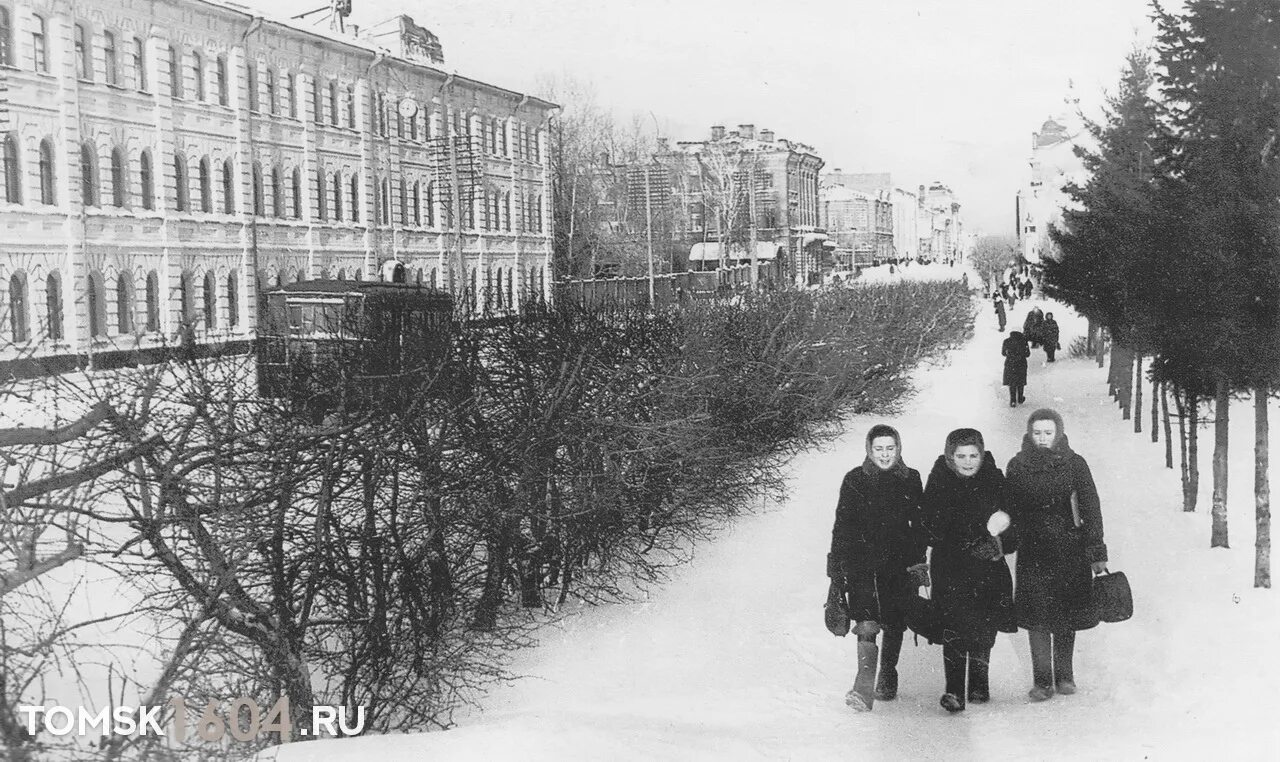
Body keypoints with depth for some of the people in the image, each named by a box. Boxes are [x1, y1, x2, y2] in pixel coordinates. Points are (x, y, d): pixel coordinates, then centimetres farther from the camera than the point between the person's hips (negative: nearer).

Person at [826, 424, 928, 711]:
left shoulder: (911, 480, 5)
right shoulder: (855, 480, 0)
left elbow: (919, 525, 10)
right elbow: (842, 526, 3)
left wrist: (918, 562, 5)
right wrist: (837, 566, 0)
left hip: (900, 564, 2)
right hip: (861, 561, -2)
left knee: (894, 624, 10)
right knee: (867, 625, -16)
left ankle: (887, 680, 31)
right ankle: (864, 688, -23)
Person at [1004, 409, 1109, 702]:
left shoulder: (1074, 464, 0)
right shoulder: (1017, 467, 3)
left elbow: (1091, 509, 0)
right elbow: (1009, 511, 9)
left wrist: (1097, 552, -4)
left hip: (1069, 550, 0)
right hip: (1032, 552, 0)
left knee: (1066, 616, 6)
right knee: (1036, 616, -5)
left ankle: (1064, 675, 19)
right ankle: (1041, 681, 0)